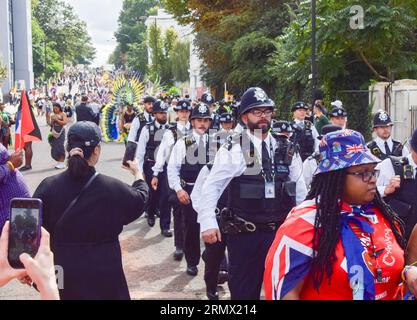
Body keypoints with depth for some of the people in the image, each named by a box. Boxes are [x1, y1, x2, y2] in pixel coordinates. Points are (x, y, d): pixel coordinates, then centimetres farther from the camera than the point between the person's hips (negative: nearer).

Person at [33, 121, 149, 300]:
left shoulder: (48, 188, -12)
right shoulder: (113, 189, -15)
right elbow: (140, 199, 6)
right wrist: (138, 174, 25)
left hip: (62, 274, 2)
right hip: (103, 276, -2)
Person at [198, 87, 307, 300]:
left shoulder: (286, 149, 6)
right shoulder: (233, 149, -8)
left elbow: (299, 189, 11)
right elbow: (212, 187, -11)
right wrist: (208, 224, -20)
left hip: (282, 233, 4)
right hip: (245, 235, -4)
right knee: (244, 291, 9)